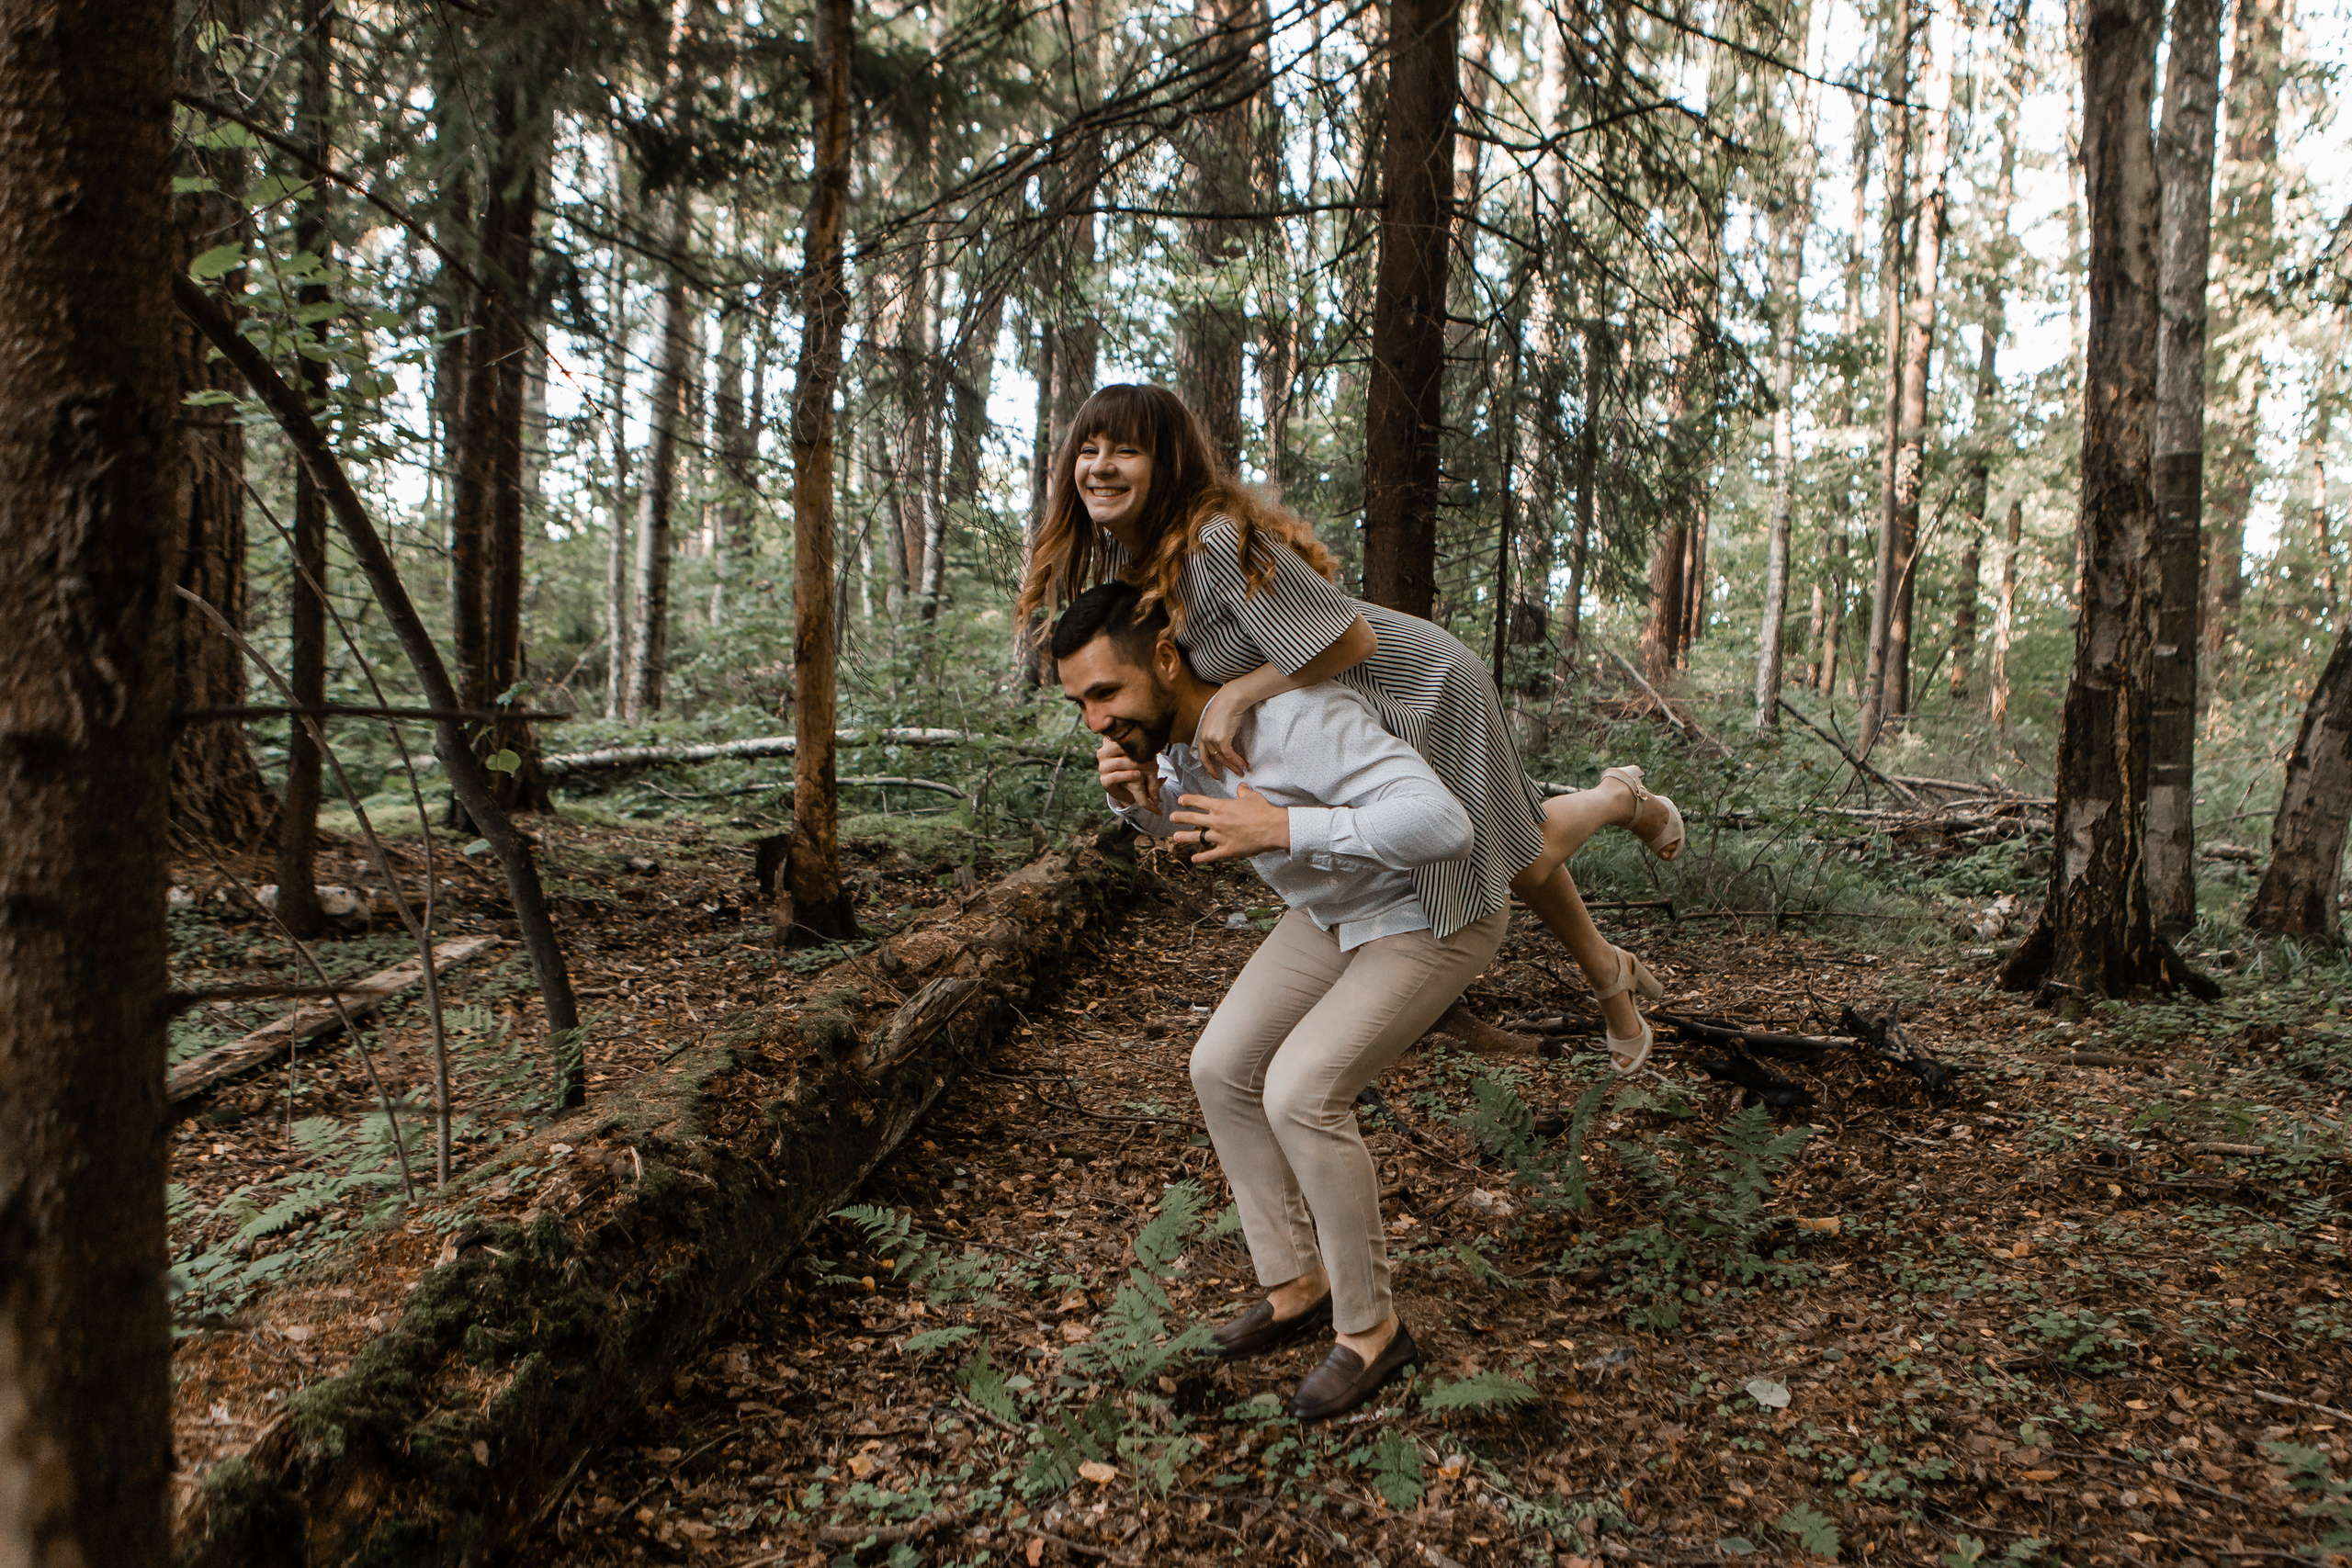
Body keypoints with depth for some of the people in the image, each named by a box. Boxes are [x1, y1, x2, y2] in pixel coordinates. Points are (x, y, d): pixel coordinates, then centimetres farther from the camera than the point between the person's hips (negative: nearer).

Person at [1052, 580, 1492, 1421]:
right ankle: (1298, 1286, 18)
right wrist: (1134, 795, -15)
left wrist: (1282, 830, -44)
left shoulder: (1296, 714, -38)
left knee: (1300, 1095, -20)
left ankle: (1369, 1325, 2)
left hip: (1441, 914, -8)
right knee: (1223, 1070, 2)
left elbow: (1443, 826, -45)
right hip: (1346, 907, 8)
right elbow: (1175, 814, 10)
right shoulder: (1165, 712, -12)